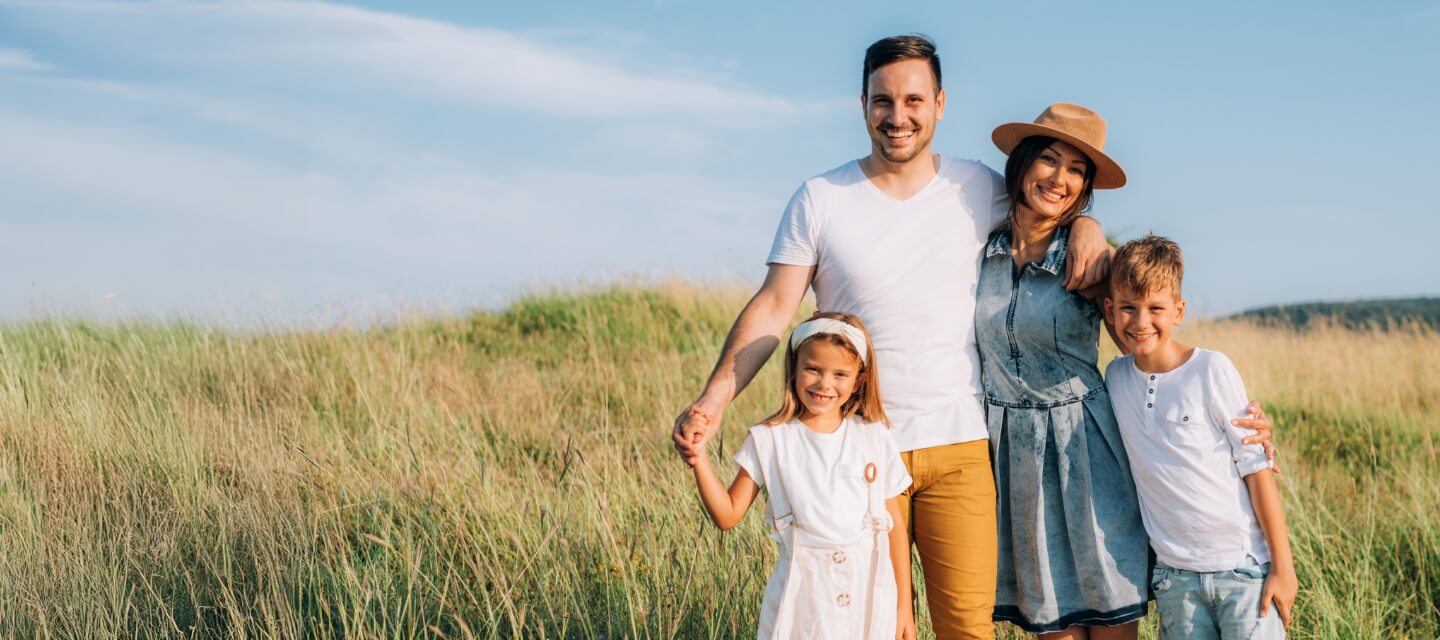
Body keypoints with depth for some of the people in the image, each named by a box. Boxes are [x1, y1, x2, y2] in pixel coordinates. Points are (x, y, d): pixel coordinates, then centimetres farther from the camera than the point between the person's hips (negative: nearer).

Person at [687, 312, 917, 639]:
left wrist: (904, 606, 6)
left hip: (869, 598, 1)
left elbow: (895, 527, 7)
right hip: (802, 599, -1)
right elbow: (727, 515, -3)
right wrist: (699, 459, -16)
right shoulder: (769, 440, 0)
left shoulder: (874, 438, 3)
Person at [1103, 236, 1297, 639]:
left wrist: (1282, 566, -7)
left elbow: (1256, 467, -6)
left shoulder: (1211, 370, -7)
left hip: (1243, 566, -3)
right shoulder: (1116, 377, 4)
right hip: (1175, 575, 3)